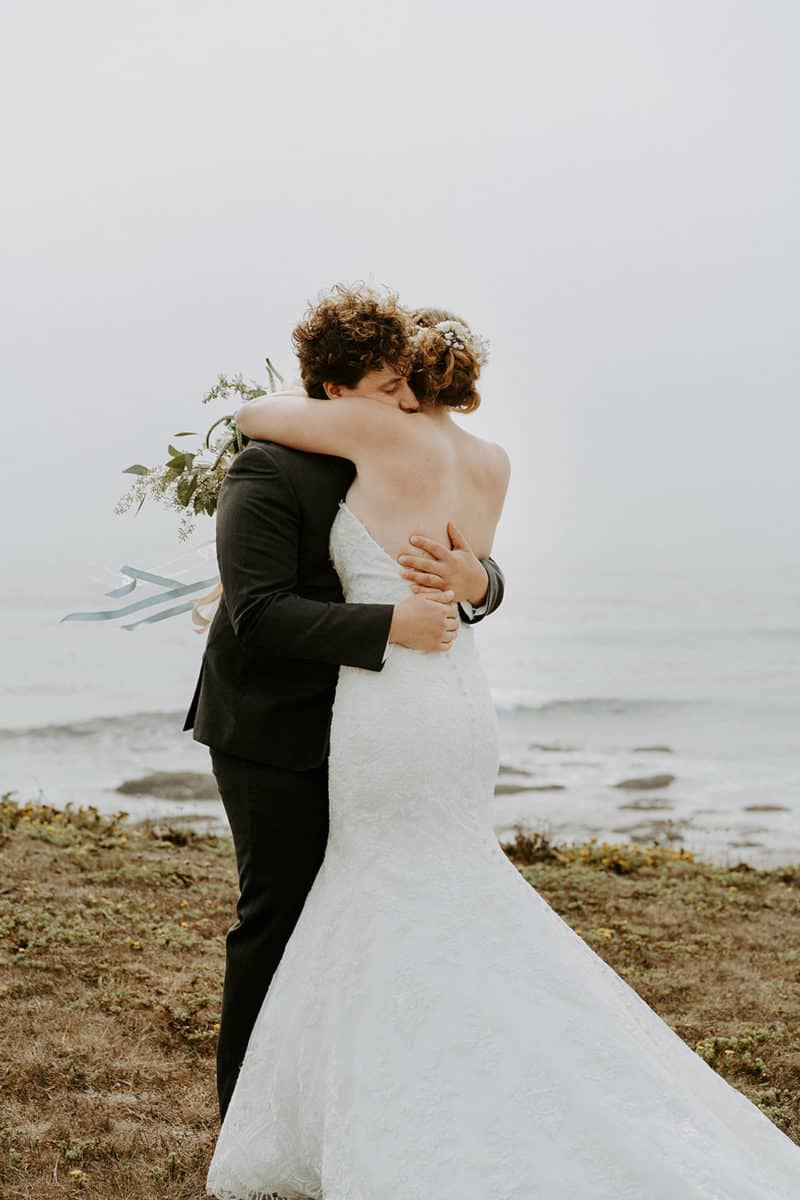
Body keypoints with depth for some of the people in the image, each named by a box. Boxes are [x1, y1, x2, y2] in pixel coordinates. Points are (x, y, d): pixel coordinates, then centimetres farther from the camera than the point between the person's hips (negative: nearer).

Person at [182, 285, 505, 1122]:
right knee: (278, 913, -1)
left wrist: (474, 580, -23)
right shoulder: (269, 474, -17)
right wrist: (391, 626, -33)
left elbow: (485, 582, 2)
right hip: (273, 735, -7)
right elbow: (261, 613, -27)